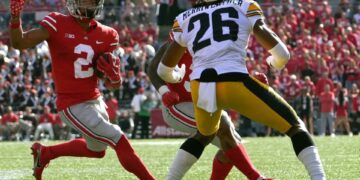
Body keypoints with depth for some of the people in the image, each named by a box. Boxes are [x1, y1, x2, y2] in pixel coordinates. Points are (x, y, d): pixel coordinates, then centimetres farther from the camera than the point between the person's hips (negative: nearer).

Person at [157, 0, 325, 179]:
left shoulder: (184, 19, 22)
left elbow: (165, 70, 29)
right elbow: (282, 54, 10)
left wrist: (178, 78, 52)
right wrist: (275, 63, 34)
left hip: (200, 89, 3)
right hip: (234, 83, -3)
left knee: (206, 134, 36)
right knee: (294, 126, 10)